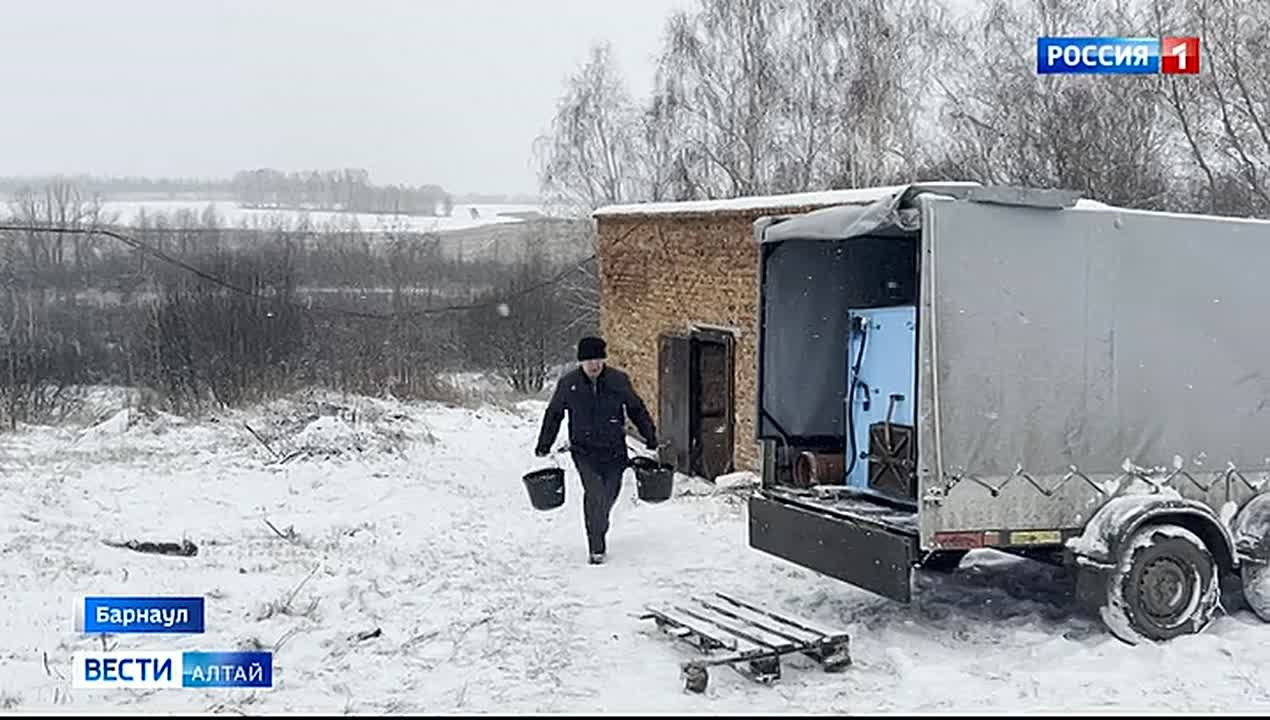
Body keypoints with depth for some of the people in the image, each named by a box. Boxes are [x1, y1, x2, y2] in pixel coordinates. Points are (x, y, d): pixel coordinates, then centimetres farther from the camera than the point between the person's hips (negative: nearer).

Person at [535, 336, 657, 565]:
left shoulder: (619, 380, -4)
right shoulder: (568, 384, -4)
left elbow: (637, 409, 10)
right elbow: (553, 414, 9)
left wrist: (650, 436, 10)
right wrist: (544, 445, 11)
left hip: (614, 450, 2)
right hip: (584, 450, -2)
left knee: (609, 494, 11)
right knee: (594, 493, -16)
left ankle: (599, 529, 43)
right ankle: (596, 548, -6)